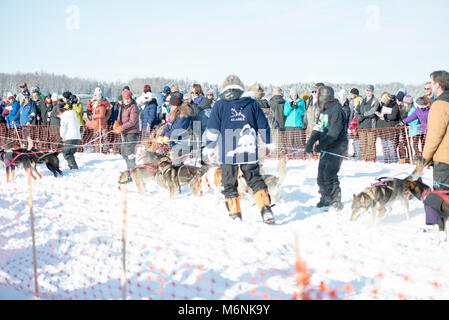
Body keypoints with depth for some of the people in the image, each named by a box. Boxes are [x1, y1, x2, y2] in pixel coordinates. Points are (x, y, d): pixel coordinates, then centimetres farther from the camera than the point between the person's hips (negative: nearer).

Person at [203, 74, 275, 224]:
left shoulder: (220, 105, 2)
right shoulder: (252, 104, 7)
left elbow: (212, 129, 2)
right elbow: (263, 125, 10)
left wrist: (209, 149, 8)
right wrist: (268, 143, 20)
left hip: (227, 152, -1)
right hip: (249, 151, 2)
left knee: (229, 185, 10)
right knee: (256, 181, 10)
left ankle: (235, 215, 8)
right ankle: (266, 210, -4)